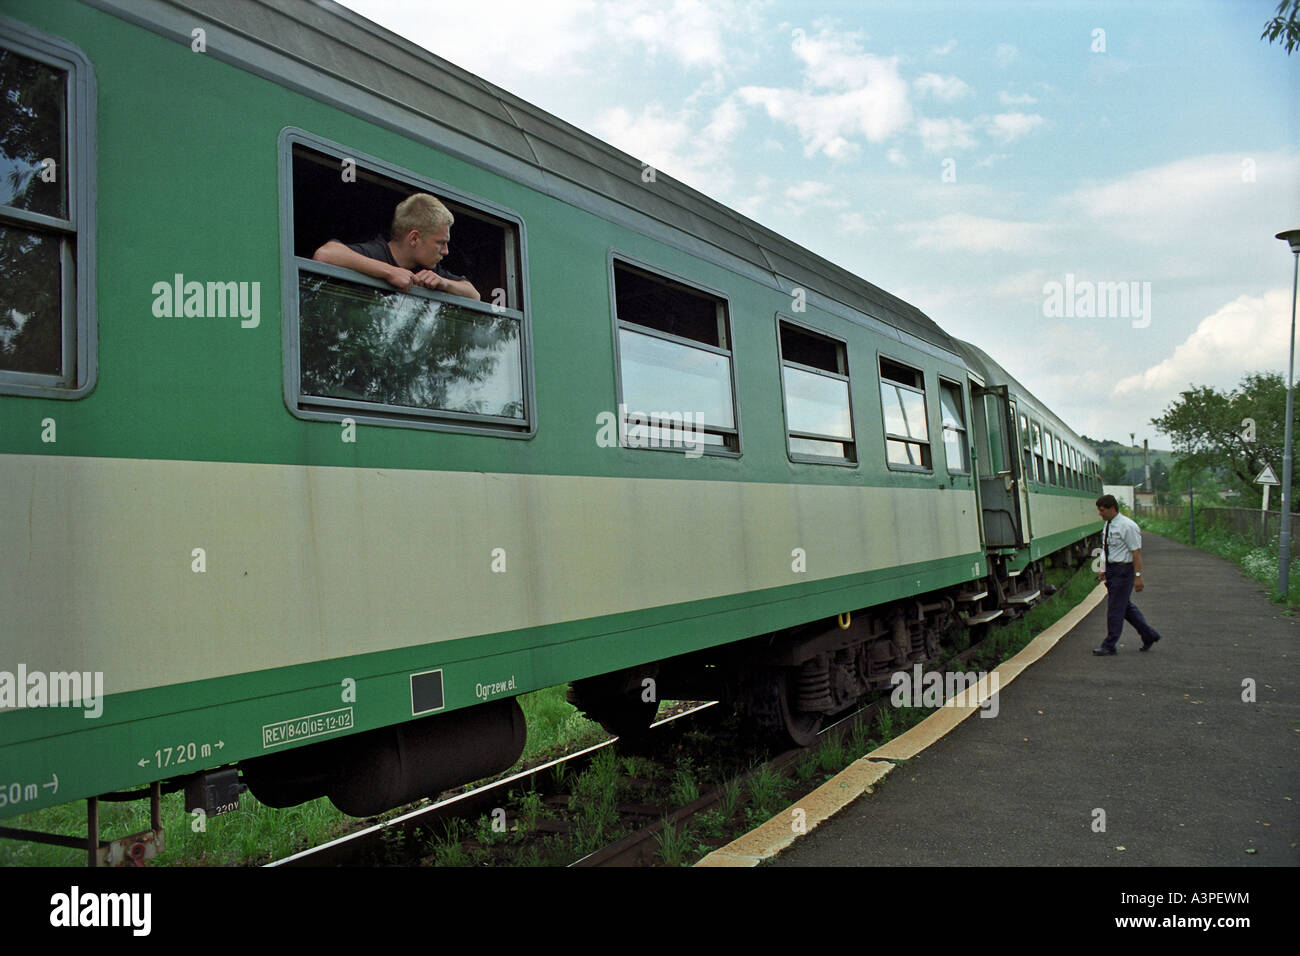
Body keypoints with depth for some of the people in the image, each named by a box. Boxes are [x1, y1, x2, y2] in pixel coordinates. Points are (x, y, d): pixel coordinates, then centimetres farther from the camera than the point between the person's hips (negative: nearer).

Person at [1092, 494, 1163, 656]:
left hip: (1123, 571, -9)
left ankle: (1109, 646, 3)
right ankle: (1149, 635, 32)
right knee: (1126, 606, 17)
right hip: (1112, 569, 9)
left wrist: (1138, 575, -19)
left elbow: (1136, 552, -17)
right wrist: (1104, 570, 15)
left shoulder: (1127, 526, -16)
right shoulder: (1108, 525, 10)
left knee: (1115, 608, -4)